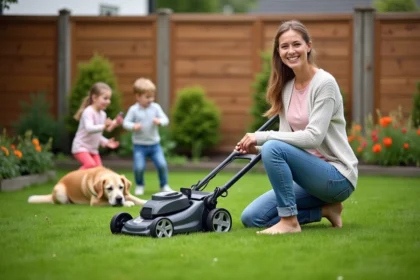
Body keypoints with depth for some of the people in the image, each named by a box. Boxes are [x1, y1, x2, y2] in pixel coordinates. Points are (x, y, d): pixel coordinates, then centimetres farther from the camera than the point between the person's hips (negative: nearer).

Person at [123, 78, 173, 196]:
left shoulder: (156, 107, 0)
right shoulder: (133, 110, -6)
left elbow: (165, 119, -2)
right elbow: (125, 122, -6)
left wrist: (159, 121, -24)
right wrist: (133, 126, -27)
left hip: (154, 144, 2)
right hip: (139, 145, -2)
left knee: (162, 164, -7)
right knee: (139, 167, -11)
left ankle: (164, 186, 15)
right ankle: (139, 186, 16)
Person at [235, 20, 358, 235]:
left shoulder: (324, 83, -15)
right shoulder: (286, 88, 8)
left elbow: (313, 137, -24)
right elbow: (288, 141, 8)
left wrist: (262, 137, -22)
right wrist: (257, 149, -11)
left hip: (337, 176, -8)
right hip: (310, 173, 8)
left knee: (273, 148, -29)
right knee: (251, 218, -2)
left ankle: (289, 221, -16)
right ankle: (324, 209, 9)